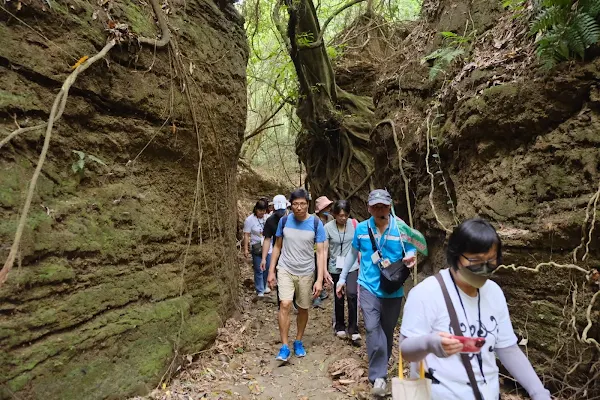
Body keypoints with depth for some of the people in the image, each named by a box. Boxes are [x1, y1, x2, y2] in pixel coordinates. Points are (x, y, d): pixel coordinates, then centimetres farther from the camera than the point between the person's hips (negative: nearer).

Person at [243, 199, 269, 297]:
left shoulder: (267, 218, 3)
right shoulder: (250, 220, -9)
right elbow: (246, 235, -10)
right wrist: (246, 249, -14)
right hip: (257, 248, -4)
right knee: (259, 270, 1)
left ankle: (264, 287, 32)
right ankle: (260, 291, 14)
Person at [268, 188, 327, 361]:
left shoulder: (316, 223, -11)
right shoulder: (284, 221, -5)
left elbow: (320, 252, -9)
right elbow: (277, 247, 5)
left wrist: (319, 280, -14)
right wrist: (271, 271, 3)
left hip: (306, 273, 0)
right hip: (285, 270, 0)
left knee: (303, 308, 11)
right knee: (285, 305, -13)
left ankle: (298, 342, 32)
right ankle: (284, 346, 0)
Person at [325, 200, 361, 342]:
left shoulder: (354, 224, -6)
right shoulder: (328, 227, -12)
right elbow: (325, 250, -8)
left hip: (352, 266, 0)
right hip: (335, 267, 0)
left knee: (352, 294, -14)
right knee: (338, 297, 12)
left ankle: (354, 330, -1)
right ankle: (339, 327, 31)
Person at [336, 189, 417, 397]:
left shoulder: (401, 228, -10)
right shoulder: (361, 228, -3)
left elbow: (411, 251, -3)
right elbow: (353, 253, 10)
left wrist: (410, 257, -29)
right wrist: (342, 279, 13)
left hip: (393, 290, 0)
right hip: (368, 287, 0)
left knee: (387, 330, 15)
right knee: (372, 329, -14)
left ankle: (381, 367, 38)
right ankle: (378, 376, -4)